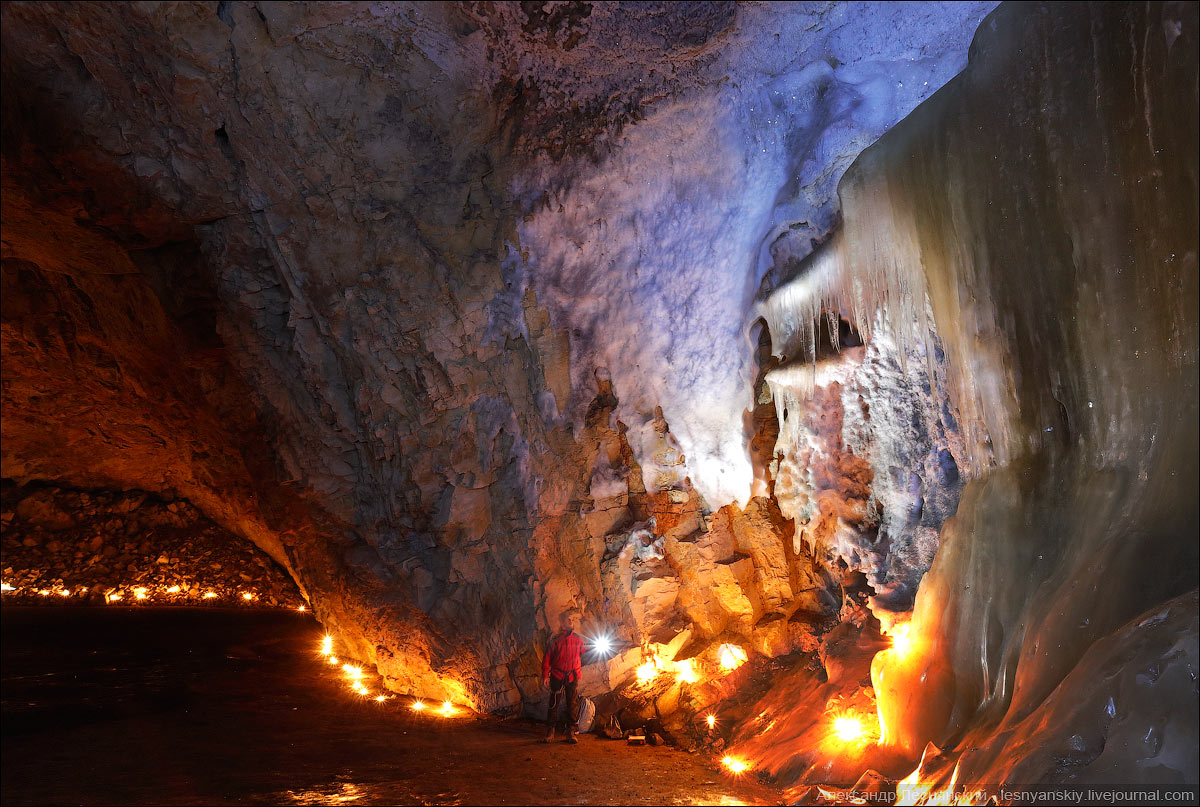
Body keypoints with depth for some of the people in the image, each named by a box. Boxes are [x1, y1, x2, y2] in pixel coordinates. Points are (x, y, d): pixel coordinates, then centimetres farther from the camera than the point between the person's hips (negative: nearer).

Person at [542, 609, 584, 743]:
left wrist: (578, 677, 12)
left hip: (572, 677, 3)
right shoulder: (555, 640, -4)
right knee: (554, 703, 0)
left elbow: (580, 659, 14)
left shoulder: (577, 640, 5)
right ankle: (550, 731, 10)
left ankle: (571, 732, 10)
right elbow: (547, 658, -3)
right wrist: (545, 676, -7)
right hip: (557, 676, -3)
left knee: (571, 704, 4)